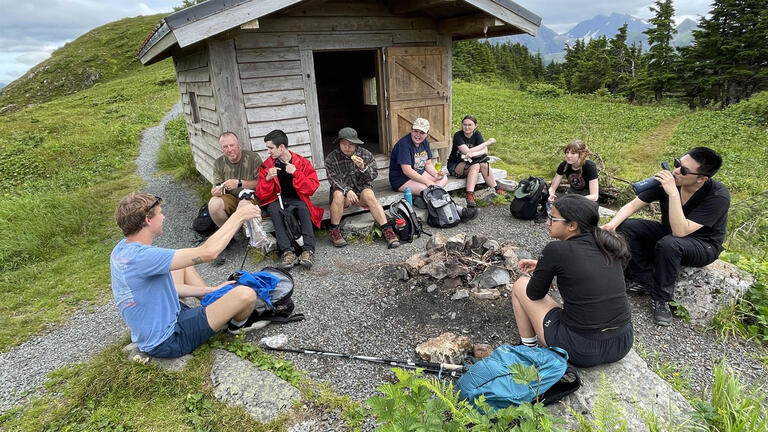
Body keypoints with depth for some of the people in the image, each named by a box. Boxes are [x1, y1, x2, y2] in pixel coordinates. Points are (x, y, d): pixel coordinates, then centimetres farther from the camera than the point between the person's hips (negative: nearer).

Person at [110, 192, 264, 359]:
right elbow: (208, 252, -33)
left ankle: (215, 300, 22)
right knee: (245, 294, -19)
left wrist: (211, 290, 8)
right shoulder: (141, 257, -31)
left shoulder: (122, 248, 0)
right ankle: (238, 323, 15)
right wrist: (239, 216, -22)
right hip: (168, 341, -10)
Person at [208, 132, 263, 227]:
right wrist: (216, 191, -21)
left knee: (244, 204, -37)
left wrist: (239, 183, -22)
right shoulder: (219, 163, 6)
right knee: (214, 203, -26)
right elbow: (217, 186, 5)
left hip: (252, 197, -4)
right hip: (231, 198, 4)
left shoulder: (253, 158, -8)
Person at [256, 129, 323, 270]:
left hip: (296, 199, -1)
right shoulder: (266, 166, 4)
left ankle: (308, 249, -41)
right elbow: (262, 195, 1)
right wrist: (268, 179, -17)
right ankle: (287, 251, -42)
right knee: (274, 209, -33)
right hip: (276, 201, 1)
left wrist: (296, 173, -20)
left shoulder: (302, 163, 0)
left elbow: (312, 188, -9)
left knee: (303, 207, -35)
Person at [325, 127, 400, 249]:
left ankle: (388, 231, -36)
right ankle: (334, 232, -23)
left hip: (362, 188, 1)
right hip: (342, 189, -1)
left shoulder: (365, 154, 1)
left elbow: (374, 175, -1)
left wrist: (363, 168, -23)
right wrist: (347, 190, -28)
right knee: (338, 195, -35)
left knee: (369, 195, -32)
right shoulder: (332, 158, -3)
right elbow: (333, 179, -10)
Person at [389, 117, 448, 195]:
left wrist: (436, 174, -9)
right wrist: (427, 182, -26)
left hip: (419, 174, 9)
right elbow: (407, 171, -28)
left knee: (444, 179, -1)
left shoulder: (425, 142, 5)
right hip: (401, 180, -9)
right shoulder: (403, 144, -22)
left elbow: (428, 164, 13)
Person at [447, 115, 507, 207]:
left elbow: (485, 151, -13)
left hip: (469, 162, 4)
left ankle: (496, 189, -19)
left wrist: (473, 154, -34)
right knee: (475, 165, -32)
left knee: (484, 164, -26)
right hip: (454, 166, -4)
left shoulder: (477, 134, -2)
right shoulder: (458, 135, -16)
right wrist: (487, 142, -23)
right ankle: (469, 196, -39)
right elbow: (467, 152, -26)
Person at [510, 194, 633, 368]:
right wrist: (543, 266, 25)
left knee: (520, 285, 12)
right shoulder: (608, 245, 3)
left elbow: (534, 294, 0)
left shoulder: (556, 250, -15)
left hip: (581, 351, -6)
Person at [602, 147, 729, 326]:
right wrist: (613, 224, -30)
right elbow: (633, 205, -11)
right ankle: (643, 281, -6)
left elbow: (680, 232, -38)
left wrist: (673, 193, -44)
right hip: (668, 232, 5)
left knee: (668, 244, -38)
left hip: (703, 245, -5)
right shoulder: (668, 180, -16)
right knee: (626, 226, -17)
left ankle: (661, 299, -16)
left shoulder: (718, 196, -29)